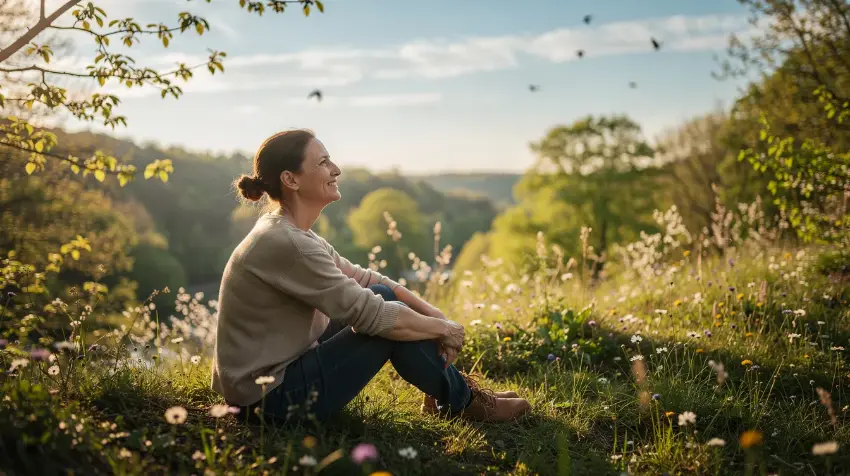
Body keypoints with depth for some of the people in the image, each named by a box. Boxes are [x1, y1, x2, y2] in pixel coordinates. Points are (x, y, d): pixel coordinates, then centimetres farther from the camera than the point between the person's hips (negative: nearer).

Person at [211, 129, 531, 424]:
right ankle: (463, 402, 12)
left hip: (272, 376, 9)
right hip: (273, 398, -9)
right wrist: (443, 328, -9)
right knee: (392, 320, -11)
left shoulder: (288, 231, 5)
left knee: (383, 296, 6)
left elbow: (361, 278, 10)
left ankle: (444, 389, 16)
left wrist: (434, 314, 0)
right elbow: (370, 316, -24)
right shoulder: (285, 243, -25)